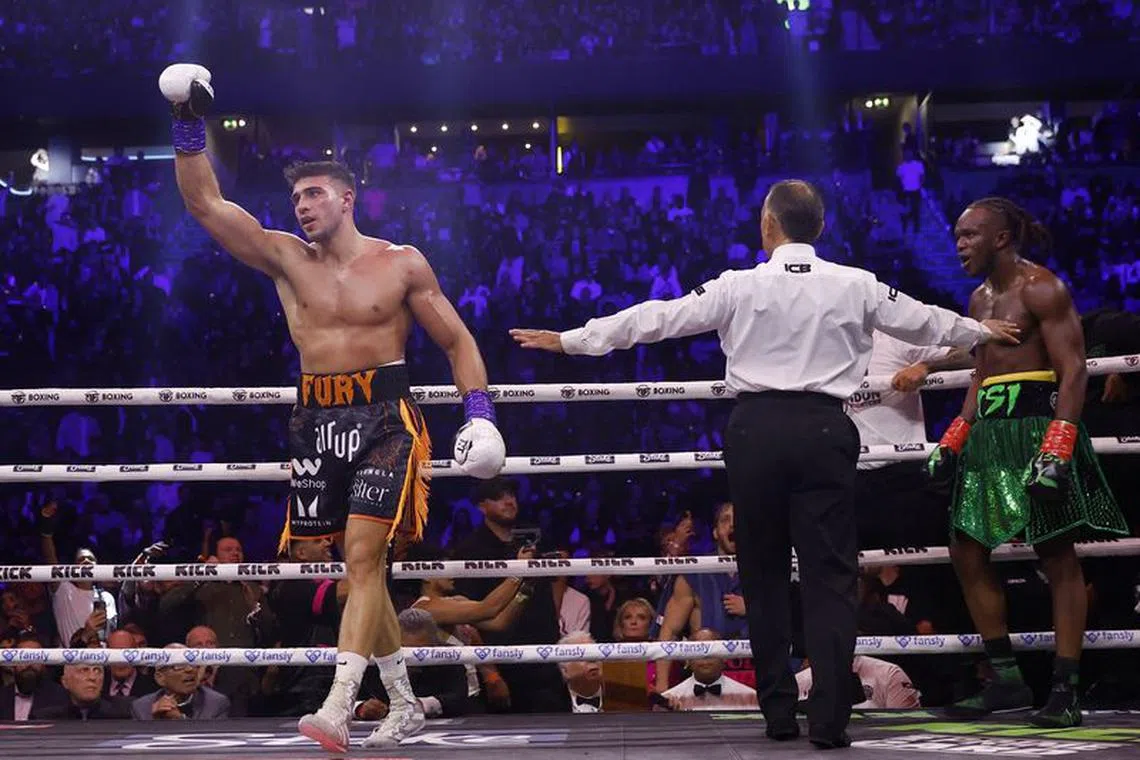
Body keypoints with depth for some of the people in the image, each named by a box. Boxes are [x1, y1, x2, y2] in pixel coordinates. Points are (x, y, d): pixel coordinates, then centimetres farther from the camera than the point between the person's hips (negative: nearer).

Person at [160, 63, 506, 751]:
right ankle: (404, 703, 20)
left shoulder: (401, 264, 1)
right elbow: (206, 204, 2)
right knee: (358, 565, 9)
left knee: (363, 557, -16)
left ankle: (339, 708, -23)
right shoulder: (287, 258, 8)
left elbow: (457, 340, 4)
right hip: (317, 419, 5)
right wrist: (191, 128, -8)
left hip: (385, 416, -4)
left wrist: (480, 413, -8)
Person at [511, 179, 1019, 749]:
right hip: (824, 429, 0)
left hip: (756, 429, 0)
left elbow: (656, 318, 3)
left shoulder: (739, 287, 0)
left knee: (763, 573, 12)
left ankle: (779, 713, 16)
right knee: (829, 575, 2)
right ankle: (828, 719, -6)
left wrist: (567, 340, 11)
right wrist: (983, 332, 40)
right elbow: (922, 320, 21)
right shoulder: (856, 286, 6)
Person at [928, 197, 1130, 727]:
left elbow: (1074, 371, -15)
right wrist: (952, 443, 16)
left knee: (1057, 555, -5)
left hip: (1037, 423, -9)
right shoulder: (981, 299, 17)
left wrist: (1055, 451, -24)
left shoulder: (1041, 289, -9)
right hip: (989, 434, 9)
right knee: (967, 551, 7)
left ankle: (1065, 690, -3)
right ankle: (1006, 680, 15)